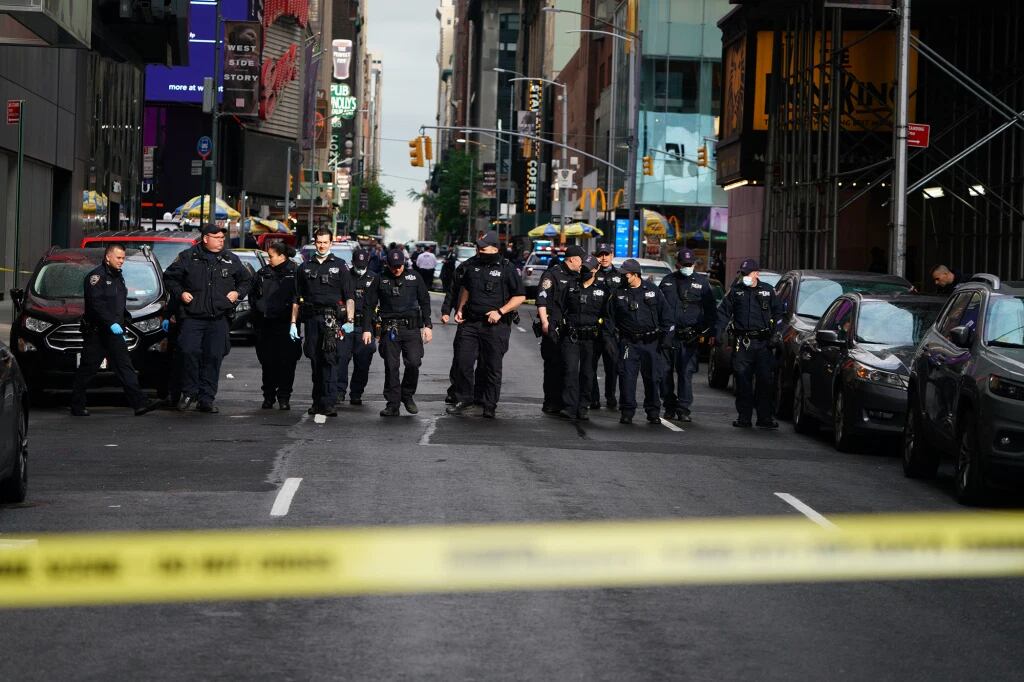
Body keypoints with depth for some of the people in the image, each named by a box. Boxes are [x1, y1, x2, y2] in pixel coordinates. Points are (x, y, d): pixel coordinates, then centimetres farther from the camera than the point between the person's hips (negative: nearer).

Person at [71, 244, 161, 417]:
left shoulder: (118, 276, 18)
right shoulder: (96, 276, -10)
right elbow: (96, 303, -21)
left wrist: (123, 324, 20)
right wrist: (111, 323, -27)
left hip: (114, 331, 8)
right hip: (96, 331, -8)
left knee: (125, 366, -2)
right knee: (87, 369, 0)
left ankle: (139, 404, -10)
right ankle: (77, 406, 8)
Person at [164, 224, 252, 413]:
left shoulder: (231, 260, 10)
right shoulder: (188, 257, 4)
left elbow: (247, 280, 23)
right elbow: (170, 277, 13)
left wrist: (238, 293, 5)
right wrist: (180, 293, -1)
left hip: (219, 318, 2)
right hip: (192, 317, -2)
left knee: (214, 356, -1)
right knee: (189, 352, -13)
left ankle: (206, 399, 5)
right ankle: (189, 393, 4)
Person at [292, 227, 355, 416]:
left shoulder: (339, 266, 8)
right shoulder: (305, 267, 16)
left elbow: (349, 296, 2)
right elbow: (297, 298, 17)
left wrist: (350, 320, -8)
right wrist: (293, 322, 10)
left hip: (332, 319, -3)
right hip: (311, 318, 3)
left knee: (329, 360, -12)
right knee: (315, 362, 6)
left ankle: (328, 404, -16)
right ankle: (317, 402, 13)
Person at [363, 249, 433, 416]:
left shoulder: (414, 278, 9)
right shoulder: (380, 280, 6)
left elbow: (425, 302, 13)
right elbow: (369, 305, 9)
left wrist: (428, 325, 6)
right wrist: (366, 329, 1)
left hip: (411, 327, 0)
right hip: (389, 329, 0)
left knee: (413, 363, -11)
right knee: (391, 367, -2)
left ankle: (407, 395, 12)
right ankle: (392, 404, 3)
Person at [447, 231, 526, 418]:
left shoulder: (506, 269, -5)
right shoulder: (472, 266, 11)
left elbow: (520, 296, -5)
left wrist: (500, 311, -14)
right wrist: (460, 309, 12)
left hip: (494, 326, -4)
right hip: (470, 323, 4)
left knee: (492, 367, 3)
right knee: (464, 363, 2)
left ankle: (490, 406, 11)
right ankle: (463, 400, 15)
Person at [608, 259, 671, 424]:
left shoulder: (652, 290, 4)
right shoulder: (618, 293, 5)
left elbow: (664, 314, 9)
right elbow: (611, 317, 9)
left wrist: (665, 335, 3)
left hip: (650, 342, 0)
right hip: (628, 342, 0)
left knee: (653, 377, 4)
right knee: (627, 377, -5)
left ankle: (653, 412, 14)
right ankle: (627, 412, 1)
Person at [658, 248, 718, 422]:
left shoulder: (702, 282, 8)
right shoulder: (667, 281, 14)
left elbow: (710, 310, 7)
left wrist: (709, 332, -2)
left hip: (689, 336, -2)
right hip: (667, 335, 3)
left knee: (686, 373, -6)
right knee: (665, 372, 4)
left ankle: (683, 409, -2)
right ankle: (670, 407, 16)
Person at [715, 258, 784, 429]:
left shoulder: (768, 290, 9)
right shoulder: (735, 291, 8)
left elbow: (778, 311, 19)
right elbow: (723, 312, 7)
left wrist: (773, 329, 9)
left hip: (763, 343, 0)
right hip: (742, 343, 0)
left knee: (765, 380, -1)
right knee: (743, 380, 0)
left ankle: (765, 417, 4)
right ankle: (744, 417, 7)